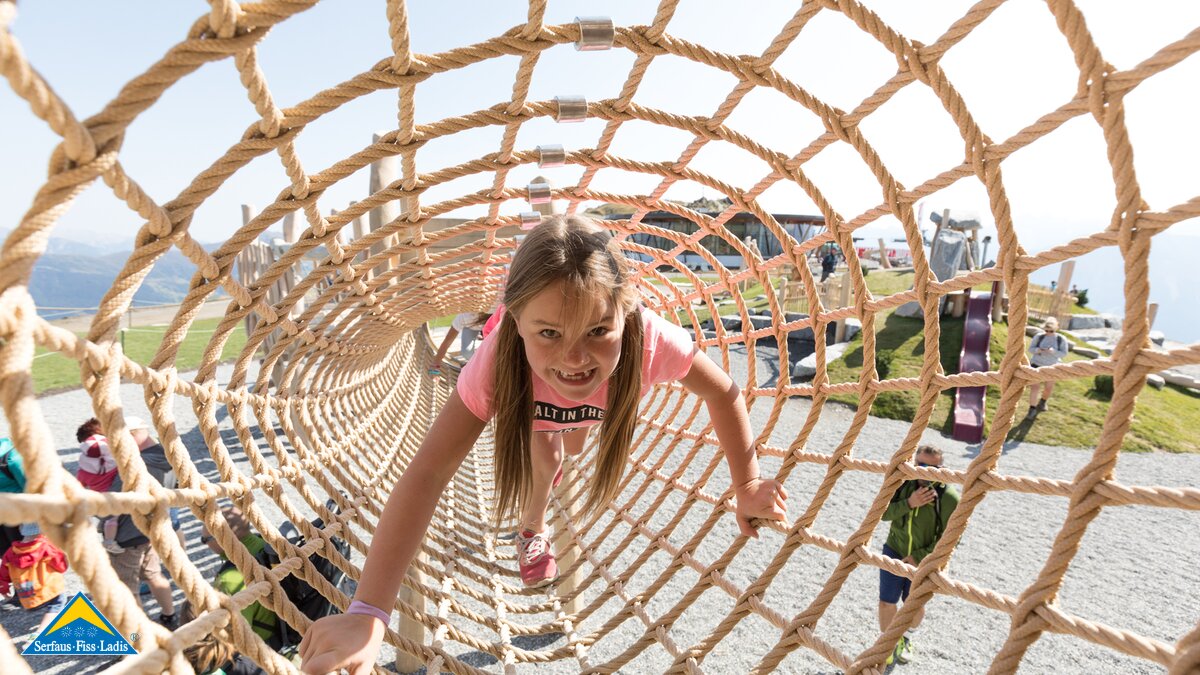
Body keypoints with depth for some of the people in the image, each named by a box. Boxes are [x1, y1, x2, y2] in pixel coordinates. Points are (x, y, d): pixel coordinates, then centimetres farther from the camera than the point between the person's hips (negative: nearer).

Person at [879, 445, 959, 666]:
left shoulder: (950, 498, -22)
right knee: (887, 602, 6)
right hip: (894, 551, 1)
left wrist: (919, 557, -20)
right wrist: (908, 504, -29)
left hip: (924, 560, -1)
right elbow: (882, 512, -11)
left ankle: (905, 638, 48)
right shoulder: (902, 483, -14)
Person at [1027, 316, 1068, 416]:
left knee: (1049, 388, 11)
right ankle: (1032, 409, -5)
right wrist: (1037, 350, -25)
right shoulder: (1039, 336, -7)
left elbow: (1064, 353, -10)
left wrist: (1053, 351, -29)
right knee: (1034, 386, -10)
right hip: (1036, 364, -1)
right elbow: (1030, 348, -3)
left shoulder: (1061, 339, -6)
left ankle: (1042, 402, 42)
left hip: (1051, 367, 1)